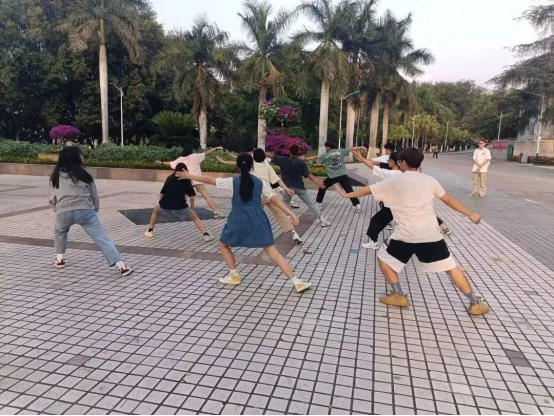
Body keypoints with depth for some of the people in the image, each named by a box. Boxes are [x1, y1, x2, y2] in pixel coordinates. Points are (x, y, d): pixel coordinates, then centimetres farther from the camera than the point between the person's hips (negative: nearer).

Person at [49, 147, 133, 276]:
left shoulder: (56, 175, 15)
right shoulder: (84, 172, 11)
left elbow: (51, 198, 21)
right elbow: (94, 194, 14)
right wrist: (95, 208, 27)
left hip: (64, 212, 2)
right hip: (85, 210, -2)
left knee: (60, 232, 36)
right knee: (101, 239, -5)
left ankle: (59, 260, 36)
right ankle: (122, 266, -14)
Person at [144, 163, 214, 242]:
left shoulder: (170, 178, 19)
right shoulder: (186, 180, 9)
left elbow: (162, 193, 21)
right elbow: (192, 196, 5)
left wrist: (162, 204, 35)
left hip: (165, 204, 3)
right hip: (180, 205, -3)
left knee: (156, 210, 34)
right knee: (194, 217, 9)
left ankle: (150, 231, 30)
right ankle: (206, 235, -8)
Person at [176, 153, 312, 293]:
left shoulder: (232, 181, 1)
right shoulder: (260, 182, 6)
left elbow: (208, 180, 7)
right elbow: (276, 200, 4)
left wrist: (189, 176, 20)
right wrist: (291, 214, 6)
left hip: (239, 220, -2)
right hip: (258, 220, 2)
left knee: (223, 244, 26)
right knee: (274, 253, 2)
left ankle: (234, 276, 25)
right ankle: (297, 282, -3)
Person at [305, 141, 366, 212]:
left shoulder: (325, 155, 5)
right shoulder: (341, 151, 6)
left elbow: (314, 157, 13)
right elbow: (352, 149, 9)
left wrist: (305, 158, 23)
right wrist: (361, 148, 17)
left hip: (332, 177, -1)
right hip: (343, 175, 1)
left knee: (322, 188, 19)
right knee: (349, 190, 1)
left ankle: (319, 204, 23)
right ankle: (357, 205, -6)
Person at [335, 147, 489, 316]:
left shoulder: (395, 181, 1)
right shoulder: (430, 180, 9)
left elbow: (368, 189, 9)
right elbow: (448, 200, 14)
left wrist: (346, 194, 22)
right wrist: (470, 214, 25)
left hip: (406, 235, -3)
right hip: (431, 235, 3)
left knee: (383, 257, 18)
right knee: (451, 267, 14)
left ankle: (399, 296, 18)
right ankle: (475, 303, 17)